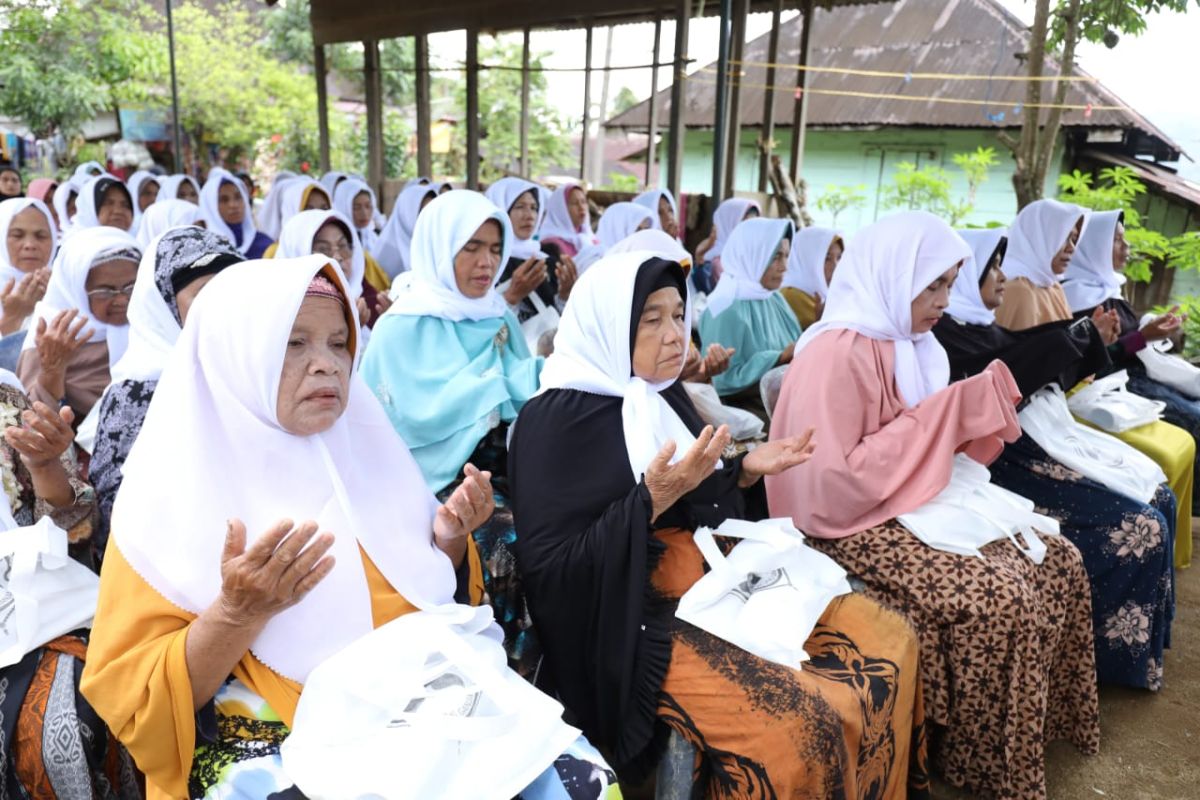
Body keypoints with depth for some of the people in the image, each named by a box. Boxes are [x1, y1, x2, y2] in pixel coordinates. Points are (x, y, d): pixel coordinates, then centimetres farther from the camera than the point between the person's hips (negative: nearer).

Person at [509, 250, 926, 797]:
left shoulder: (662, 395, 10)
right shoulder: (554, 421, -13)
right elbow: (548, 571, -19)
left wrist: (746, 470, 2)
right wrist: (652, 498, -26)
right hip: (642, 622, -8)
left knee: (888, 644, -1)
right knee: (804, 723, -25)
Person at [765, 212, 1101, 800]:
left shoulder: (904, 342, 7)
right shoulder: (838, 354, -21)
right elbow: (832, 488, -27)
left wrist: (975, 410, -4)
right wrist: (941, 415, -22)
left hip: (916, 503, 10)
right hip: (859, 527, -10)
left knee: (1057, 560, 3)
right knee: (1003, 599, -23)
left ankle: (1044, 724, 20)